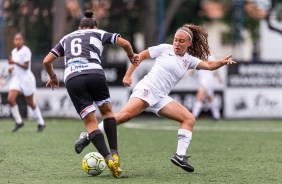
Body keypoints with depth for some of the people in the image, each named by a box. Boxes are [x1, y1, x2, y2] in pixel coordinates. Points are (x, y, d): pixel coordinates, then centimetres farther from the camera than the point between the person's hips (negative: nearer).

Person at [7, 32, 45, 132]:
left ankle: (41, 123, 21)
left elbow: (26, 67, -18)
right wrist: (12, 68, 3)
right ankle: (19, 122, 0)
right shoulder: (14, 51, 9)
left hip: (26, 79, -6)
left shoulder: (26, 51, -14)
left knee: (30, 102, 4)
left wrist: (14, 62, -25)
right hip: (17, 79, 7)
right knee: (10, 99, -12)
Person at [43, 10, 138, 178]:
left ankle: (109, 158, -14)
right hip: (95, 74, -1)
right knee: (107, 111, 23)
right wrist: (131, 56, 32)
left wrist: (53, 77, 43)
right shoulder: (99, 33, 23)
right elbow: (125, 43, 12)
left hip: (72, 79, 1)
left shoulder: (67, 38, 30)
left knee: (91, 123, 5)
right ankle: (114, 153, 11)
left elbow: (47, 61, 25)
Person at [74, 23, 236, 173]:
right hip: (146, 89, -6)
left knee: (189, 119, -6)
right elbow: (141, 56, 10)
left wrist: (223, 62, -16)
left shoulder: (189, 60, 15)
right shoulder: (165, 49, 5)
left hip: (161, 98, 6)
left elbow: (208, 65, 3)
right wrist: (128, 75, 2)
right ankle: (88, 137, -25)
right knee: (125, 115, -28)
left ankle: (180, 156, -10)